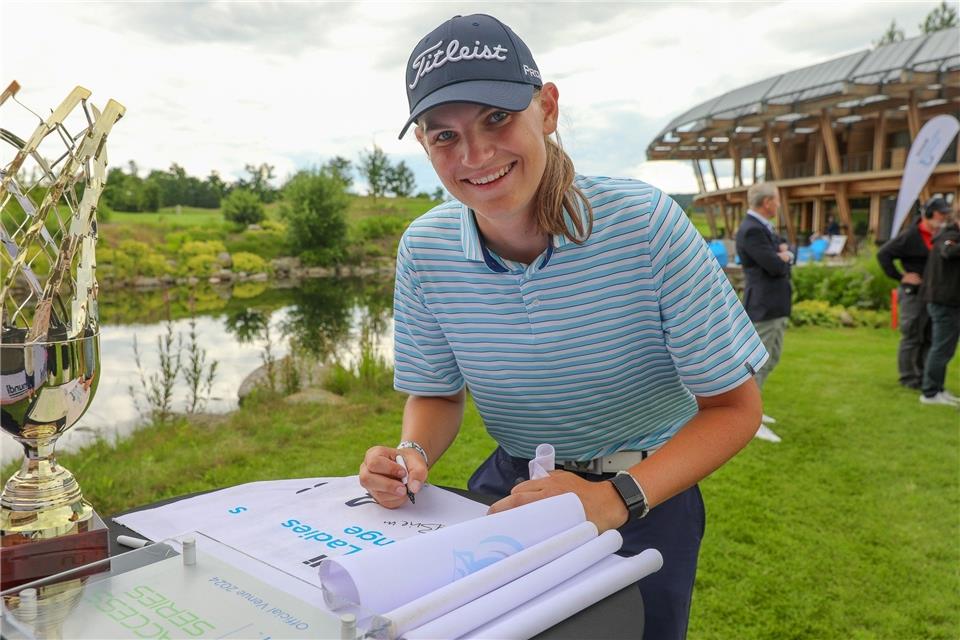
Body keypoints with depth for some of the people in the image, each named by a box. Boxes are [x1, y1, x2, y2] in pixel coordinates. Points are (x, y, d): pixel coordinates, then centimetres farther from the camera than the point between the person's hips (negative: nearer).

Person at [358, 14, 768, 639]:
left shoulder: (644, 221, -23)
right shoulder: (424, 250, -13)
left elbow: (734, 406, -16)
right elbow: (437, 393, 4)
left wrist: (618, 497, -31)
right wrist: (414, 455, -19)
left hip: (644, 494, -2)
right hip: (511, 485, 3)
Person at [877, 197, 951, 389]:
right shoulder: (911, 236, -13)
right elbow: (883, 254, -15)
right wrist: (900, 277, -16)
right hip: (913, 294, -8)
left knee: (930, 338, 13)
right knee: (911, 337, -1)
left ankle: (923, 376, 23)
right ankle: (908, 377, 9)